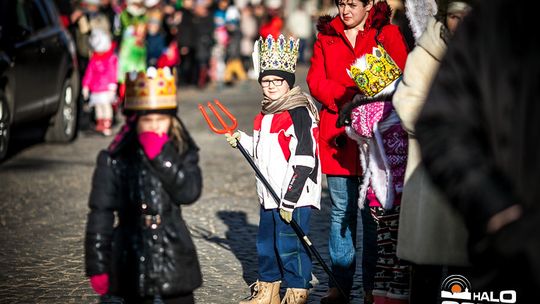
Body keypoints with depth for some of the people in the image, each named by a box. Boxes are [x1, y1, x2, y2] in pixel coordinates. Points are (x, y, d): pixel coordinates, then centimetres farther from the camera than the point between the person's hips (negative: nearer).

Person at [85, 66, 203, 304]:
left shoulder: (182, 152, 3)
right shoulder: (114, 160, -5)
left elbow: (189, 192, -14)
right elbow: (100, 215, -3)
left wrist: (161, 157, -19)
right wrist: (97, 267, -4)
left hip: (174, 256, 2)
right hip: (133, 262, -2)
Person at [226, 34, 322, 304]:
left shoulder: (299, 114, -15)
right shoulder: (265, 115, 14)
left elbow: (303, 161, -19)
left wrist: (289, 200, -20)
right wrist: (242, 140, 12)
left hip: (294, 196, -9)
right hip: (269, 195, 9)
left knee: (289, 245, -5)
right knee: (265, 243, 17)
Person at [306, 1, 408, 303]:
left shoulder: (388, 34, 5)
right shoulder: (326, 37, 14)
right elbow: (316, 80, 6)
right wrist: (345, 98, -11)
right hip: (337, 134, 3)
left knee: (373, 210, -1)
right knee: (341, 210, 6)